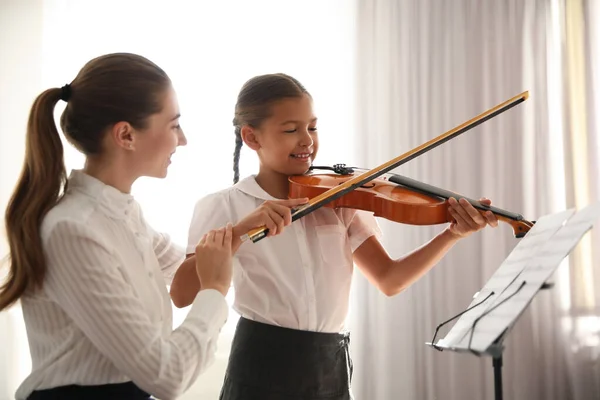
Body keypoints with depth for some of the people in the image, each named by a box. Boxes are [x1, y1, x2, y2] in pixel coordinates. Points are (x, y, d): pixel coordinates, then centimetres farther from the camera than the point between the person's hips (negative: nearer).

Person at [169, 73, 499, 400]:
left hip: (331, 368, 3)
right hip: (263, 368, -3)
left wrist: (452, 234, -15)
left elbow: (390, 280, -2)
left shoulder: (339, 201, 4)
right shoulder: (223, 207, -5)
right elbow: (181, 295, -17)